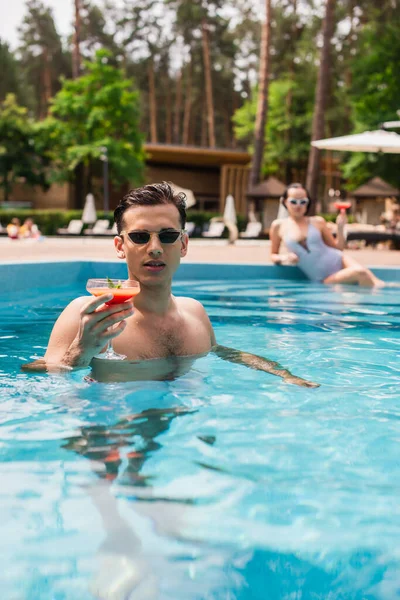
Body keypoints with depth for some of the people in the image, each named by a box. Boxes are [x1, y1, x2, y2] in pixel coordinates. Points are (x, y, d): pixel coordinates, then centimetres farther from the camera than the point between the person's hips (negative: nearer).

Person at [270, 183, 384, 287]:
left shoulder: (318, 222, 7)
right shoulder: (278, 226, 5)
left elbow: (338, 248, 13)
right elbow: (273, 255, 15)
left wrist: (340, 228, -3)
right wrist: (283, 258, -7)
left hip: (339, 262, 2)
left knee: (362, 272, -32)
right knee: (360, 273, -31)